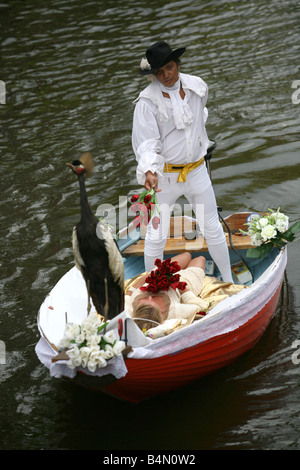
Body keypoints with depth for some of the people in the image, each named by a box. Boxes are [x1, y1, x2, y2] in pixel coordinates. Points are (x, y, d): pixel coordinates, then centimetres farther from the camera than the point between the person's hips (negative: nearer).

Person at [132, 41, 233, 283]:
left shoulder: (197, 87, -2)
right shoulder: (148, 101, -17)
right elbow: (146, 142, -19)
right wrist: (148, 171, -35)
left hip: (196, 170, 4)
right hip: (164, 175, -4)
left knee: (213, 230, 14)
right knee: (156, 236, 3)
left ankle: (228, 281, 30)